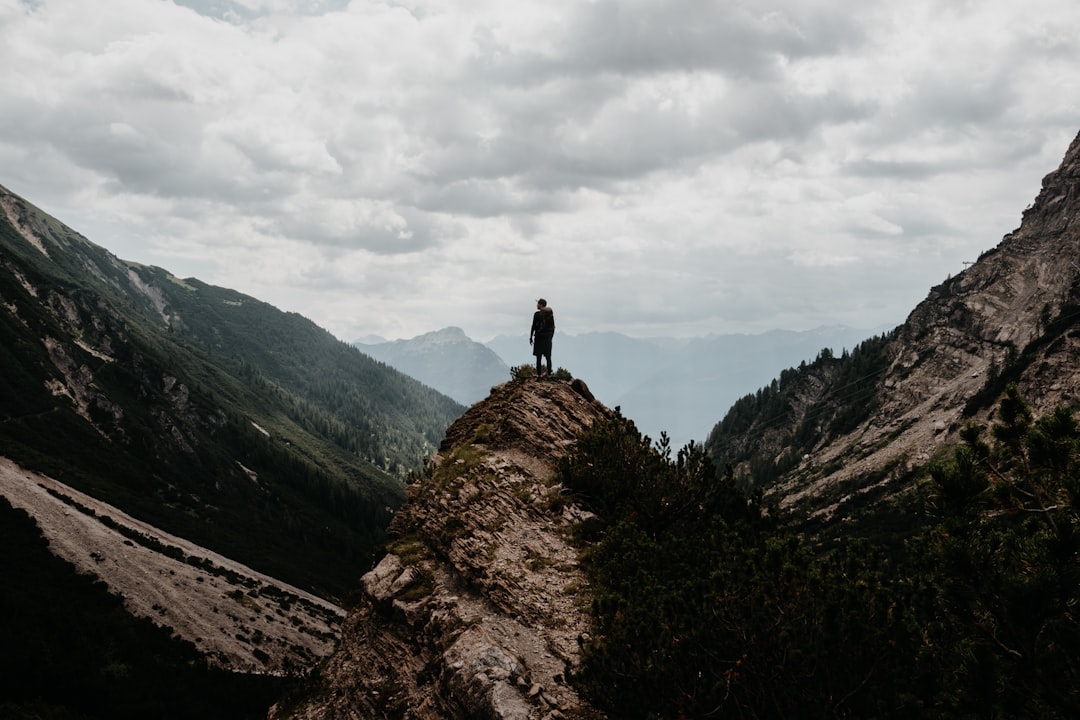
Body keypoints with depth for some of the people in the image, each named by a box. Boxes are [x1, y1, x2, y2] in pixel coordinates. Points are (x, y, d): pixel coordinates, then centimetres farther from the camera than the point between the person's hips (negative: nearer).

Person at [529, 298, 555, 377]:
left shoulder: (537, 314, -10)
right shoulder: (550, 314, 3)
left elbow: (533, 326, -8)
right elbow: (553, 327, 8)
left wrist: (531, 337, -1)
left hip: (539, 337, -4)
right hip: (548, 337, 4)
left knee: (538, 357, 0)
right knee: (548, 357, 8)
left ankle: (538, 374, -1)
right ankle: (549, 373, 9)